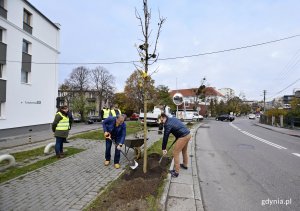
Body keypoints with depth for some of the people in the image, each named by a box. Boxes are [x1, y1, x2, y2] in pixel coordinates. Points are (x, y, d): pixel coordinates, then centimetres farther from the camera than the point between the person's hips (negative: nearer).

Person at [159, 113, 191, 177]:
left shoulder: (167, 124, -13)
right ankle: (185, 165, 47)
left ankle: (176, 172, 7)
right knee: (184, 150, 27)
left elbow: (165, 137, -11)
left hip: (183, 137, -10)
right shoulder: (173, 118, 13)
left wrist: (163, 148, -5)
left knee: (175, 153, 0)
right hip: (188, 134, 10)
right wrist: (177, 138, 26)